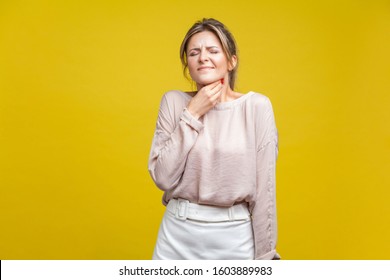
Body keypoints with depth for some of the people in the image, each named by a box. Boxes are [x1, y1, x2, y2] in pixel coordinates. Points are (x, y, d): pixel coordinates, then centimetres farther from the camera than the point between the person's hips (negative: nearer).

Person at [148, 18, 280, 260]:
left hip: (234, 237, -1)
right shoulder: (174, 101, -2)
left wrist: (264, 254, -2)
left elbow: (264, 186, -5)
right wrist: (192, 114, -12)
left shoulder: (257, 106, -7)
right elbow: (163, 177, -8)